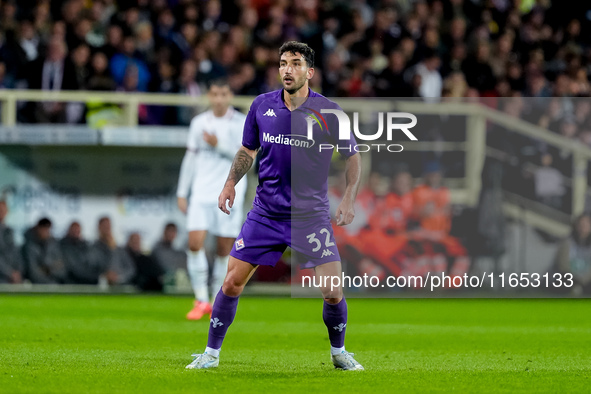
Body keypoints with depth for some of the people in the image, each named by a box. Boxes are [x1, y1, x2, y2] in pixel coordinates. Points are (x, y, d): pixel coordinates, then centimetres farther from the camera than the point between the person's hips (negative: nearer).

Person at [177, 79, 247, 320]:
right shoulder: (199, 123, 10)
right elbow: (190, 158, 14)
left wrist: (219, 145, -19)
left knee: (225, 248, 0)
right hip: (202, 192, 2)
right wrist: (182, 193, 12)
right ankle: (201, 300, -6)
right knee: (195, 242, -13)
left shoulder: (241, 123, 1)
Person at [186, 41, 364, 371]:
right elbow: (248, 149, 17)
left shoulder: (328, 111, -8)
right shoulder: (262, 106, 0)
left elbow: (353, 156, 4)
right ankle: (212, 353, 13)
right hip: (266, 214, 2)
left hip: (311, 216, -2)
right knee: (233, 283, -4)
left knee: (333, 291, -9)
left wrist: (349, 199, -6)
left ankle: (339, 351, 17)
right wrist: (231, 183, 4)